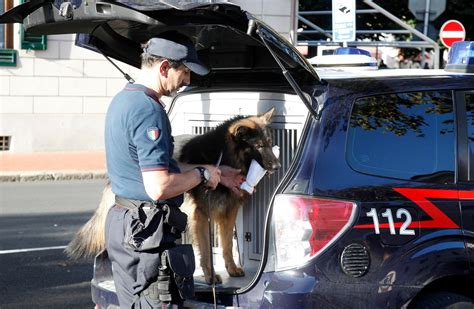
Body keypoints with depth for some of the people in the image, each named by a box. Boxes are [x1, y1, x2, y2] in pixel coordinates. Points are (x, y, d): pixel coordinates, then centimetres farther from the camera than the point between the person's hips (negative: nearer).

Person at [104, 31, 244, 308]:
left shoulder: (124, 99, 14)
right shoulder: (148, 109, -19)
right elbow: (159, 187, -25)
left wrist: (217, 174, 22)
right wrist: (203, 174, -8)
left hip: (124, 222, 10)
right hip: (146, 233, -10)